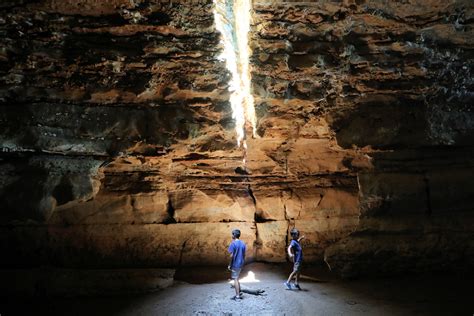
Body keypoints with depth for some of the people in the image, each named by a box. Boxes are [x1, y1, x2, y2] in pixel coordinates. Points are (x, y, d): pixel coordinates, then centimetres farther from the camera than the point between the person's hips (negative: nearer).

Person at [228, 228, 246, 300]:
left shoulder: (233, 243, -14)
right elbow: (244, 255, 11)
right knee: (237, 279, 20)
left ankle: (237, 296, 4)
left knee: (235, 279, 1)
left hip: (235, 264, -7)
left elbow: (231, 255, -16)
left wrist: (229, 265, -9)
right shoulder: (243, 243, 6)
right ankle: (239, 294, 24)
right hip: (240, 264, 7)